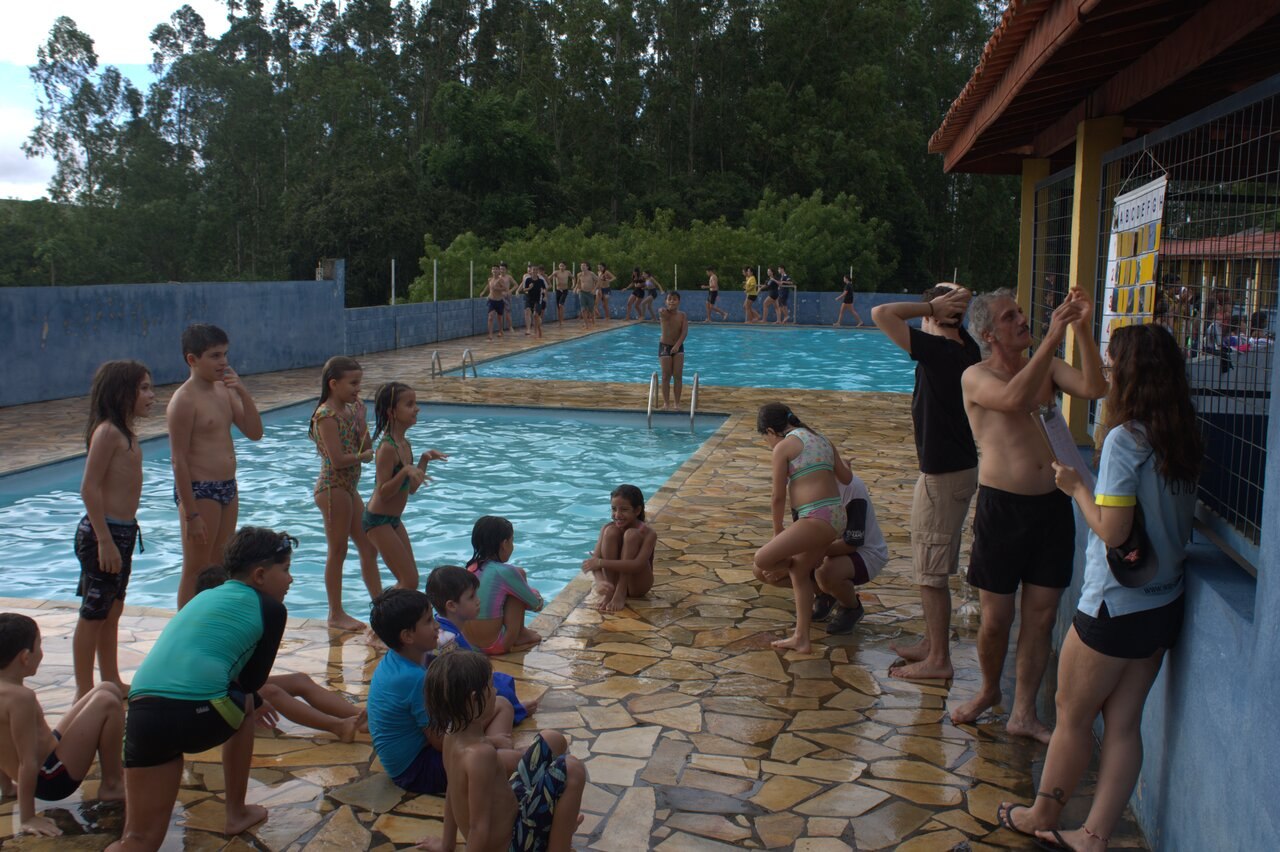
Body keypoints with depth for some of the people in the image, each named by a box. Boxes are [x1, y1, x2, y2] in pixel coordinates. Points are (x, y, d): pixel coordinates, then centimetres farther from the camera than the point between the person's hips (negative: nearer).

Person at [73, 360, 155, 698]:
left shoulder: (126, 433, 12)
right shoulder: (107, 431, -16)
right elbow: (89, 488, -21)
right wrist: (105, 540, -23)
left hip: (122, 532, 10)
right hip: (103, 533, -10)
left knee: (112, 610, 18)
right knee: (94, 614, 0)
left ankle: (112, 682, 29)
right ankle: (84, 691, 10)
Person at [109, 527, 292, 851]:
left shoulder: (205, 596, 28)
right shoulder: (271, 609, 7)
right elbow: (252, 681, 12)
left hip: (142, 715, 5)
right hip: (196, 715, -5)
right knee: (244, 705, 31)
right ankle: (236, 813, 36)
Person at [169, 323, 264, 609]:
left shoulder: (225, 391, 8)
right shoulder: (184, 400, -14)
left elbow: (254, 433, 5)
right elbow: (179, 460, -16)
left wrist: (243, 392, -7)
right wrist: (191, 514, -18)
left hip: (228, 487, 8)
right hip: (199, 491, -8)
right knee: (196, 571, 1)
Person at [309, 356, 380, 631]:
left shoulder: (349, 411, 10)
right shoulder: (326, 415, -16)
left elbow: (366, 449, 3)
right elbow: (338, 459, -21)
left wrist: (361, 419, -7)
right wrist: (364, 455, -7)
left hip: (348, 487, 9)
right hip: (333, 488, -9)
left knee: (369, 549, 12)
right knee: (338, 552, 1)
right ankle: (336, 614, 12)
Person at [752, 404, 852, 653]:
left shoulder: (783, 447, -5)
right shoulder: (821, 440, 17)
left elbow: (778, 497, -2)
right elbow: (846, 476, 17)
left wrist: (777, 530, 13)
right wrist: (837, 459, 39)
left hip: (816, 518, -9)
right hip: (836, 517, 9)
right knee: (800, 573, 20)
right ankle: (801, 639, 23)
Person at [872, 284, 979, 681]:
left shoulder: (936, 349, -20)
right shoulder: (967, 348, 5)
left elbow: (881, 314, -22)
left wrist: (930, 307, -13)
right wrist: (948, 306, 6)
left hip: (942, 475, -9)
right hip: (961, 466, 9)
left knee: (931, 572, 1)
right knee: (933, 568, 20)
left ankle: (938, 660, 10)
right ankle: (930, 643, 31)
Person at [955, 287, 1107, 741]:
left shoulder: (1049, 367, 9)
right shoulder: (976, 377, -5)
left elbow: (1094, 388, -10)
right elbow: (1015, 399, -27)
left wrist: (1082, 329, -17)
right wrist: (1051, 338, -28)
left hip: (1053, 504, 4)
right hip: (1002, 505, -4)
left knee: (1041, 615, 8)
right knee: (996, 618, 5)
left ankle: (1023, 712, 21)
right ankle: (989, 690, 33)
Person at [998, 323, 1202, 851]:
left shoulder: (1125, 439, -21)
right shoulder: (1184, 441, 3)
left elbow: (1112, 531, -23)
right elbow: (1179, 522, 11)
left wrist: (1076, 487, -9)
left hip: (1115, 608, -7)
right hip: (1164, 607, 7)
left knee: (1073, 716, 11)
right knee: (1123, 722, 12)